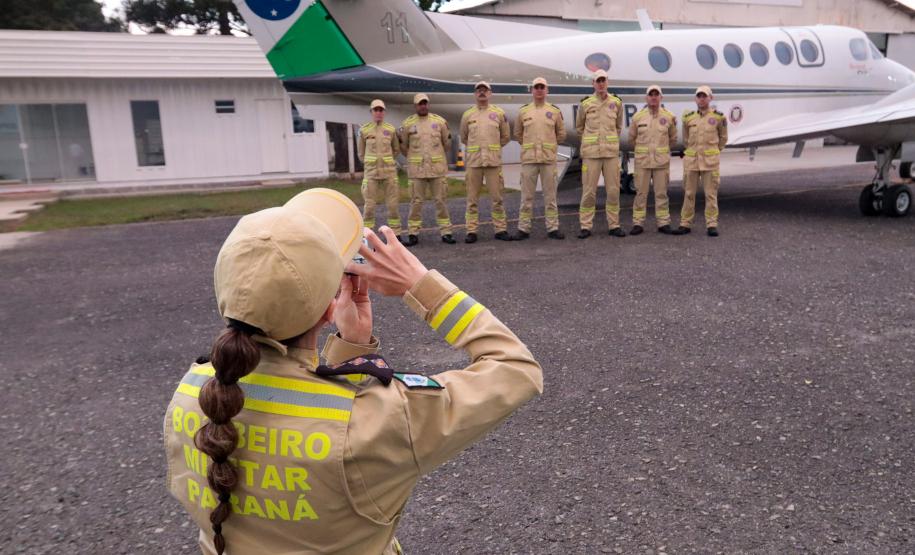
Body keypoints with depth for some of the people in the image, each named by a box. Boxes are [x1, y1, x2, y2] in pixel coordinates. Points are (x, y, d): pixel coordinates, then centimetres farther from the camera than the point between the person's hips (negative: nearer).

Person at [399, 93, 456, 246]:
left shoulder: (439, 121, 5)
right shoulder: (407, 124, 3)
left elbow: (446, 144, 12)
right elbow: (404, 146, 12)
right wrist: (412, 158, -2)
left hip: (437, 168, 1)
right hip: (417, 170, 0)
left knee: (441, 200, 4)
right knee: (416, 202, 3)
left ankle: (445, 232, 10)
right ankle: (414, 233, 10)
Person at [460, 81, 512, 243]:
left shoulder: (499, 113, 5)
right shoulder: (467, 115, 7)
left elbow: (505, 137, 13)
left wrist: (493, 148, 13)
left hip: (494, 161, 0)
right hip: (473, 162, 1)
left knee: (497, 198, 2)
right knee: (472, 199, 3)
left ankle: (500, 229, 10)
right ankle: (472, 231, 8)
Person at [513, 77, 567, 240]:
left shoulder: (555, 111, 6)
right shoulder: (523, 111, 6)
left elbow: (561, 134, 14)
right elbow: (518, 134, 17)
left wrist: (549, 145, 13)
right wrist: (529, 145, 13)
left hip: (548, 158, 0)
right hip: (528, 158, 0)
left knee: (550, 195, 3)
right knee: (527, 196, 2)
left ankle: (553, 228, 9)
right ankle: (524, 228, 9)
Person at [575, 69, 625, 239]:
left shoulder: (616, 102, 6)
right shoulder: (585, 104, 1)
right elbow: (579, 127, 14)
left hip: (611, 152, 2)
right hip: (591, 153, -2)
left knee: (613, 190, 4)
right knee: (589, 191, -2)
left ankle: (614, 225, 13)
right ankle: (585, 226, 6)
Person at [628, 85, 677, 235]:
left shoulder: (669, 117, 2)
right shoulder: (638, 117, 2)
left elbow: (673, 139, 16)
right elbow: (632, 138, 14)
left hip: (662, 161, 0)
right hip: (642, 160, 0)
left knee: (661, 193, 5)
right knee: (641, 192, 2)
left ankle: (663, 223, 12)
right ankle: (638, 223, 8)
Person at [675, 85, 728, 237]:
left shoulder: (718, 117, 0)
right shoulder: (688, 117, 5)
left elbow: (723, 138, 12)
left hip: (711, 160, -2)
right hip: (691, 160, 2)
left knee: (711, 194, 0)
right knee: (689, 193, 7)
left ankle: (711, 225, 6)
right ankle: (685, 224, 14)